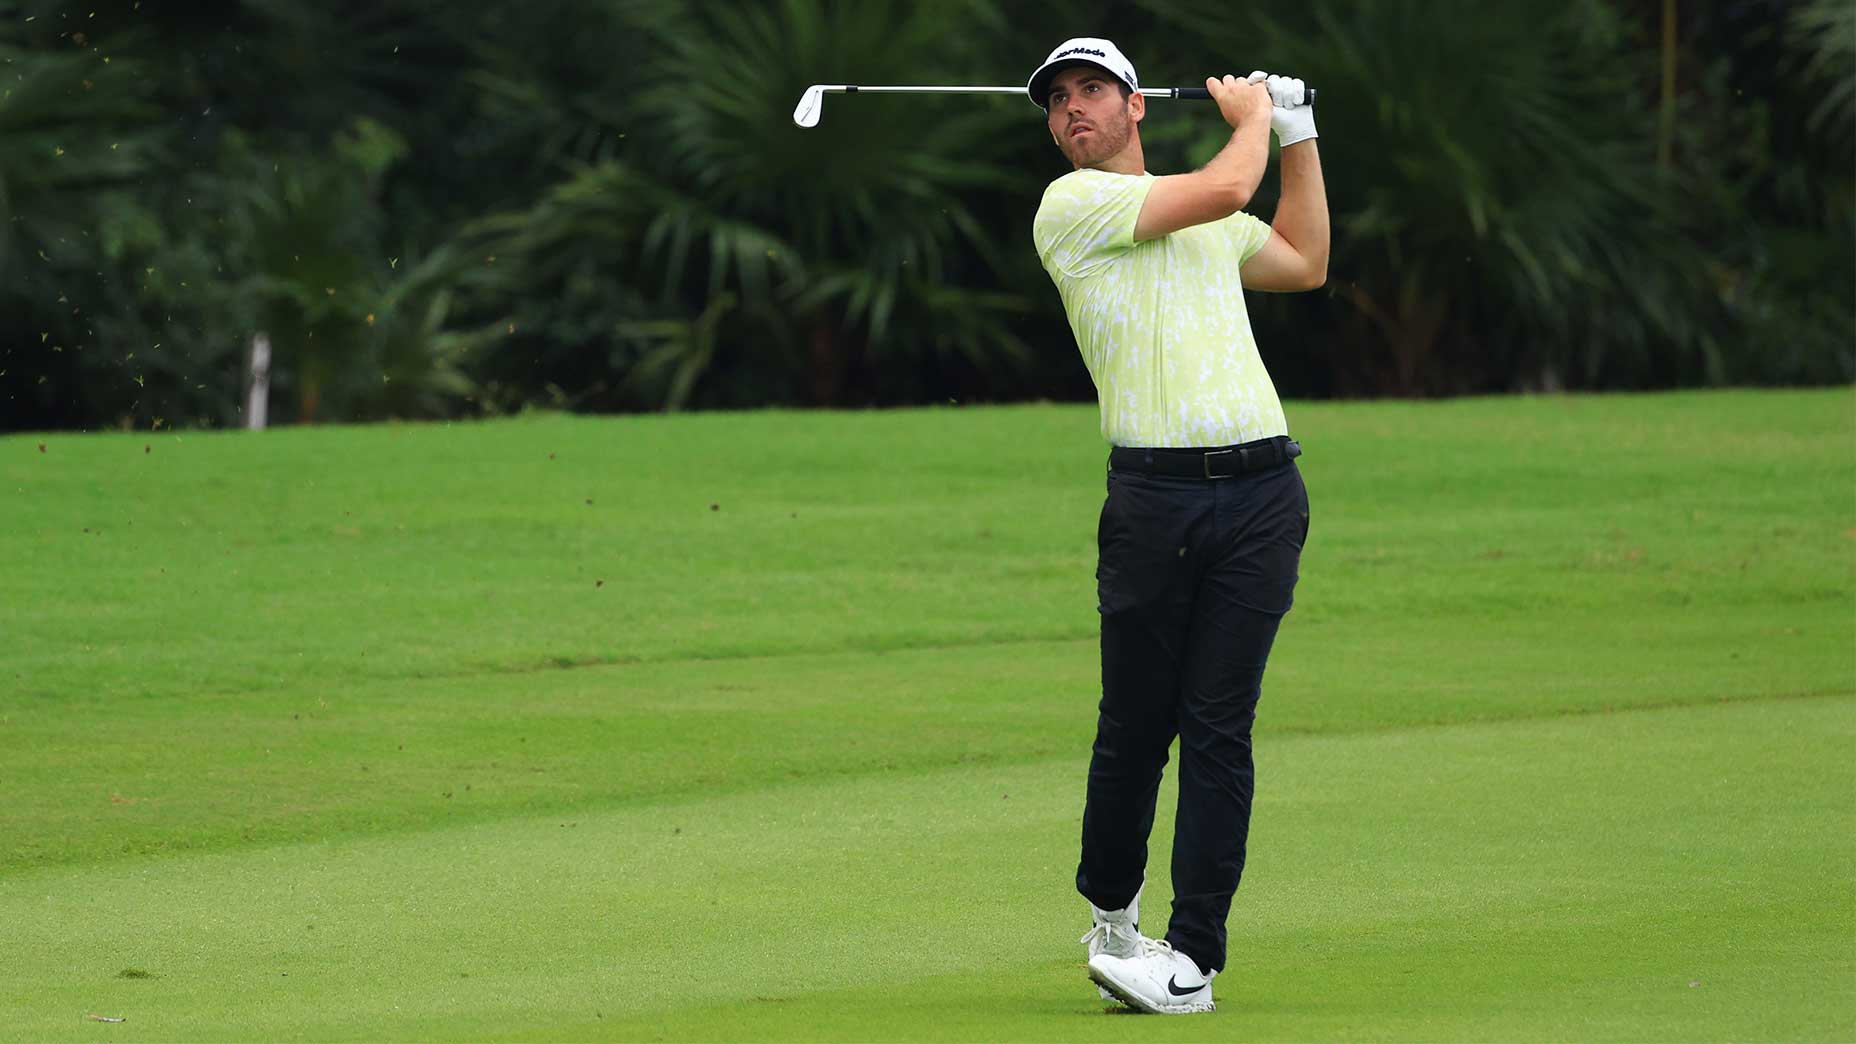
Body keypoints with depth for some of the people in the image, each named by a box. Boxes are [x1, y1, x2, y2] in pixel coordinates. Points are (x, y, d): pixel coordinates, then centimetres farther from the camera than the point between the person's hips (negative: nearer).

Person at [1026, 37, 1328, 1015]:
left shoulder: (1206, 221, 22)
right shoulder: (1073, 205, 1)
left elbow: (1305, 263, 40)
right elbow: (1225, 189, -7)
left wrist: (1297, 133, 36)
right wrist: (1251, 117, 13)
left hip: (1260, 493, 4)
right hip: (1154, 492, -4)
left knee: (1218, 729, -3)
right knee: (1135, 724, 0)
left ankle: (1193, 957, -3)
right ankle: (1111, 911, 25)